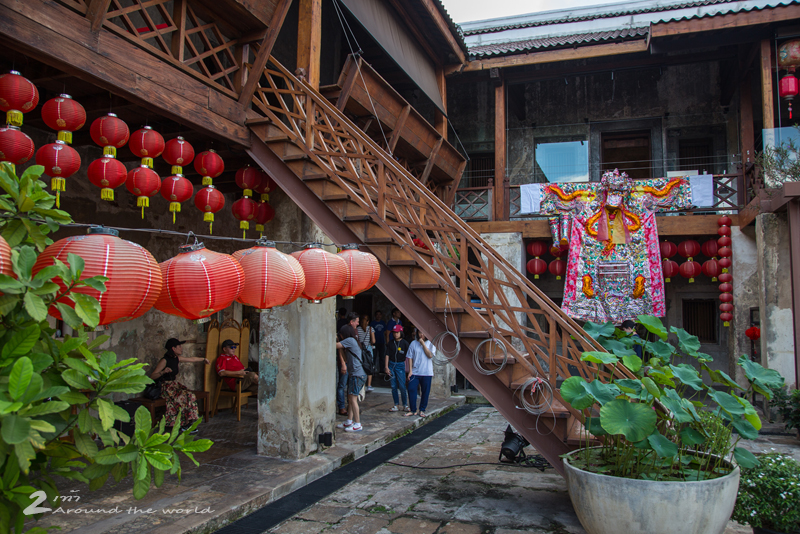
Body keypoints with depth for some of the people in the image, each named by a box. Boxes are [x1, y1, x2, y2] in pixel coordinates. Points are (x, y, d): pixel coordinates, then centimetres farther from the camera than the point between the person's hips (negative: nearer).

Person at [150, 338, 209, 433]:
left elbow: (191, 359, 29)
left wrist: (203, 359, 42)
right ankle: (182, 424, -17)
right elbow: (152, 376, -18)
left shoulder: (177, 359, 10)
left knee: (190, 396, -18)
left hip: (175, 384, 8)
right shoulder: (164, 361, -14)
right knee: (182, 397, -29)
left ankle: (188, 422, -16)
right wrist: (163, 372, -35)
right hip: (166, 387, -7)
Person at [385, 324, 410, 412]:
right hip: (391, 365, 3)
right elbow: (387, 355, 5)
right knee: (393, 386, 5)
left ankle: (405, 405, 8)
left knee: (402, 386, -5)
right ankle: (396, 405, 12)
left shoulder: (404, 343, -4)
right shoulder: (391, 343, 5)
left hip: (400, 365, -3)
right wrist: (386, 367, 0)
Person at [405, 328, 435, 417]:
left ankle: (422, 410, 19)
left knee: (425, 392, 4)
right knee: (411, 389, -8)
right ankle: (413, 410, 4)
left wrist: (423, 344, -11)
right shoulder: (413, 343, 5)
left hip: (427, 373, -1)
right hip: (415, 372, 1)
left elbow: (430, 355, -11)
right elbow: (410, 357, 5)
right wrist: (410, 371, -2)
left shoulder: (430, 343, 2)